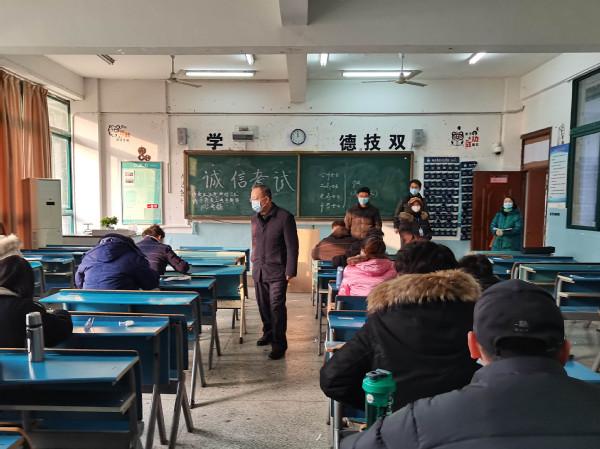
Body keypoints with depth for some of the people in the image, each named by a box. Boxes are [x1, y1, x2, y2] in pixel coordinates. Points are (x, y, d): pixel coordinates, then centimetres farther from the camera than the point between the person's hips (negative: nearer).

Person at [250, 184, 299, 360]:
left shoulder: (284, 217, -12)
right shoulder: (255, 218, 8)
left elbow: (292, 246, -11)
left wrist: (290, 271, -13)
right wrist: (254, 262, 17)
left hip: (277, 272, -6)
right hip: (259, 271, 6)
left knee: (277, 307, -5)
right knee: (263, 305, 15)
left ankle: (279, 344, 5)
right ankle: (268, 333, 36)